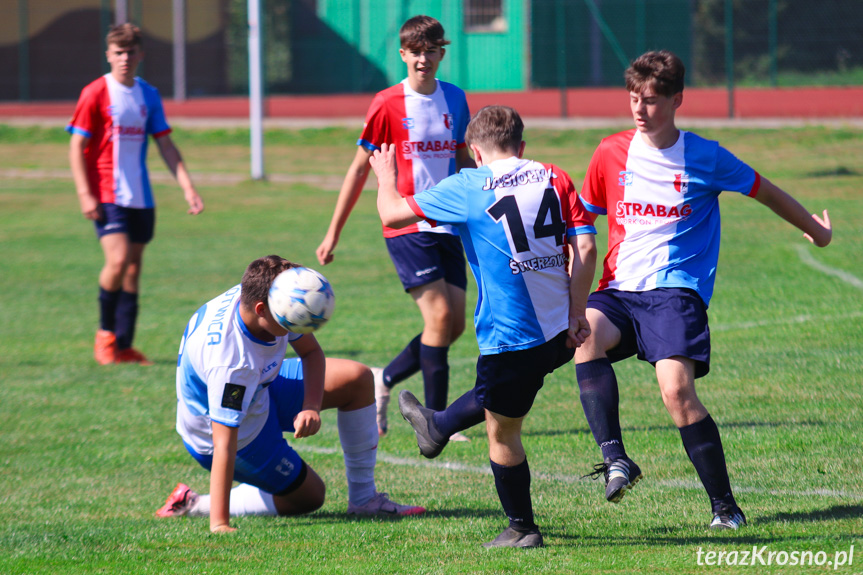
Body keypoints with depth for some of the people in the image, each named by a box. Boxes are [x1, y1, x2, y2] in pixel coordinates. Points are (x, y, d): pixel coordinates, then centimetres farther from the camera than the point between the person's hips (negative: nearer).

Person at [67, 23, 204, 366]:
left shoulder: (149, 96, 10)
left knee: (134, 267, 6)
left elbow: (166, 145, 13)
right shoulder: (95, 94, -6)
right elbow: (76, 147, -6)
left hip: (140, 197, 6)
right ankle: (106, 333, 0)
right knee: (118, 261, -19)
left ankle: (123, 347, 12)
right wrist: (85, 194, -14)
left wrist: (188, 188, 5)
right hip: (107, 196, -6)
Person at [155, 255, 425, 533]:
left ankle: (364, 499, 9)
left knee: (357, 378, 0)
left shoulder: (258, 295, -20)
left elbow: (310, 351, -3)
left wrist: (311, 407, -20)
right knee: (308, 496, 6)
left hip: (259, 391, 8)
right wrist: (219, 525, -43)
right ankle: (193, 504, 9)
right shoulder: (231, 363, -43)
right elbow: (224, 444, -42)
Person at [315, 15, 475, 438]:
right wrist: (333, 233, -1)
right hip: (406, 228, -6)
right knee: (439, 314, -15)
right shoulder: (388, 105, -7)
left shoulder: (455, 101, 8)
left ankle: (384, 380, 22)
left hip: (447, 227, 6)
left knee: (455, 323, 2)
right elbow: (359, 169, -2)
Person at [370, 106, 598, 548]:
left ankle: (522, 528, 20)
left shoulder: (466, 188, -6)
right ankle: (439, 427, 53)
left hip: (511, 335, -5)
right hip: (560, 332, 5)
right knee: (494, 397, 30)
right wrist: (576, 314, 0)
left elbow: (392, 214, 4)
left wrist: (385, 176, 24)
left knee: (502, 432, 12)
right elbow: (585, 249, -4)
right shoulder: (555, 179, 4)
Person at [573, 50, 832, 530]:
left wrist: (817, 230, 30)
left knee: (677, 391, -22)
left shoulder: (705, 157, 1)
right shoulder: (611, 154, 8)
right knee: (587, 332, -31)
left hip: (675, 290, -3)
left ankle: (725, 506, -9)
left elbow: (766, 192, 17)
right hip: (619, 290, 3)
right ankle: (615, 458, -36)